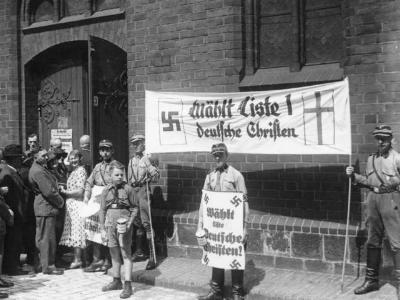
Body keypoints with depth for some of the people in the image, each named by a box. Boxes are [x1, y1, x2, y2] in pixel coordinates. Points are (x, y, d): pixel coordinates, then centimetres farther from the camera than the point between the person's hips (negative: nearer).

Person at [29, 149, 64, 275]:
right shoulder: (38, 171, -20)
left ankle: (45, 263, 26)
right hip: (46, 208, -11)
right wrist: (60, 202, -9)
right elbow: (49, 191, -22)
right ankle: (48, 266, 2)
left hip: (44, 207, 11)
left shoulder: (40, 168, 14)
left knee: (42, 237, 16)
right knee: (47, 237, -4)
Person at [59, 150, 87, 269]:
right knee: (73, 232, 10)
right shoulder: (74, 171, 18)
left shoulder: (81, 171, -11)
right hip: (71, 205, 9)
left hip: (77, 205, -9)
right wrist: (64, 189, 7)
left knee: (76, 231, -6)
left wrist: (65, 192, -11)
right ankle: (76, 257, 16)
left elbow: (80, 191, -17)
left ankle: (77, 260, -1)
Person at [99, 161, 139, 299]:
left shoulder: (128, 189, -3)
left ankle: (128, 285, 1)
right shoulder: (106, 191, 6)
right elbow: (102, 211, 10)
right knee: (114, 255, 13)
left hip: (124, 225, -4)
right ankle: (116, 281, 27)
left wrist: (130, 223, -10)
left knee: (126, 255, -1)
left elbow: (134, 208, 2)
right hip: (110, 225, 4)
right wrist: (103, 229, 7)